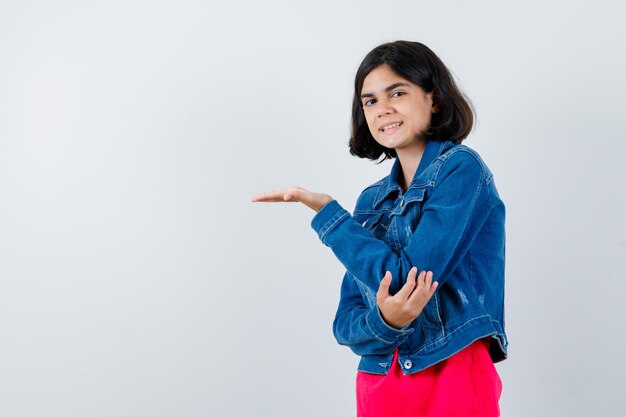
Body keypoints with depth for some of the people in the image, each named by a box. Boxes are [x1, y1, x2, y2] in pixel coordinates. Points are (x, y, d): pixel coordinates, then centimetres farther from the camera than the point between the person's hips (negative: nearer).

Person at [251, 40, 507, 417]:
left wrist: (326, 211, -10)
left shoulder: (461, 168, -8)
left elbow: (407, 277, -18)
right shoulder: (372, 202, 8)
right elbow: (347, 321, 4)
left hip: (452, 382, -5)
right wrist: (385, 322, -19)